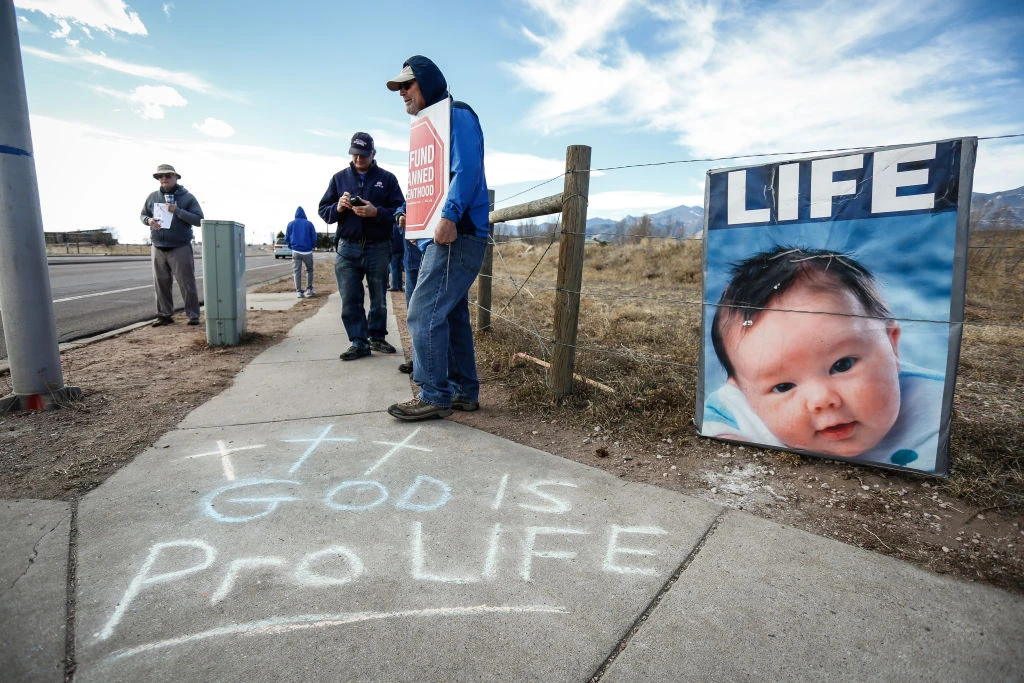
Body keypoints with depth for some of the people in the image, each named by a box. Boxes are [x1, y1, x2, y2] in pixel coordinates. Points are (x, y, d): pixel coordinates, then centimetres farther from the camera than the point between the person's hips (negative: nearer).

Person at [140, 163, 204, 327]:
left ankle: (193, 315, 2)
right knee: (161, 283, 5)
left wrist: (177, 211, -18)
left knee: (186, 283, -4)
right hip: (158, 248, 4)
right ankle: (164, 315, 13)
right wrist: (149, 220, -3)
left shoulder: (187, 197, 0)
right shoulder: (152, 197, 11)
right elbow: (143, 214, 21)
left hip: (180, 248, -4)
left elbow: (199, 219, -8)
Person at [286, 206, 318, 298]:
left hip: (296, 251, 1)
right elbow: (314, 237, -2)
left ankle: (299, 291, -2)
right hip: (307, 251, -1)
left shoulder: (291, 224, 4)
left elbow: (287, 238, 7)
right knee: (309, 270, 14)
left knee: (297, 271, 3)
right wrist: (312, 246, 15)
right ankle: (309, 289, 10)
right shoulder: (309, 224, -1)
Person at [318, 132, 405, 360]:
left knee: (379, 298, 6)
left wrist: (376, 212, -17)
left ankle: (377, 337, 21)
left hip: (378, 248, -1)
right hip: (347, 247, 2)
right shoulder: (339, 178, 14)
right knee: (350, 299, -1)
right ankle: (359, 342, 6)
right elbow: (323, 210, 12)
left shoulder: (387, 178, 7)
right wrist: (338, 207, -9)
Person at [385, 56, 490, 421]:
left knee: (425, 313, -13)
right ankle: (464, 391, 18)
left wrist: (450, 215, -27)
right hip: (442, 238, 10)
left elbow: (467, 168, -18)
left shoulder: (456, 114, -3)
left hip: (457, 235, -10)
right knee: (451, 315, 10)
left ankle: (434, 395, -5)